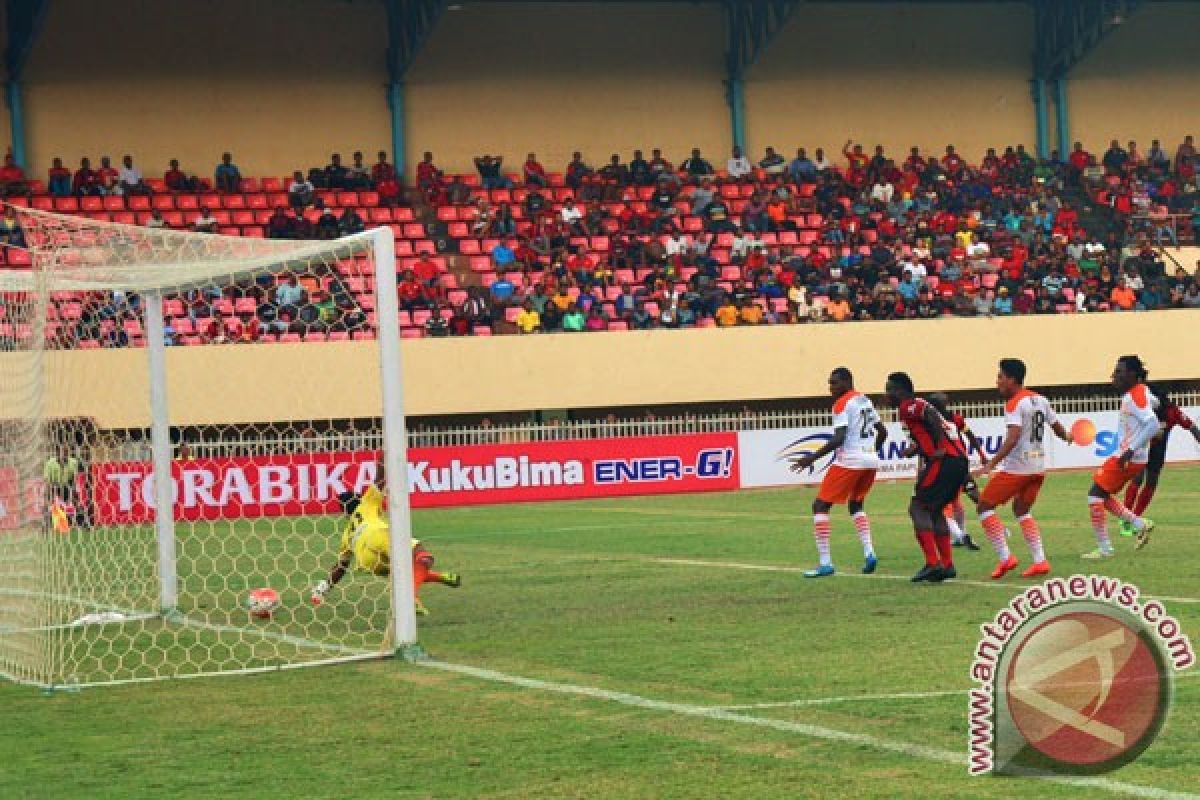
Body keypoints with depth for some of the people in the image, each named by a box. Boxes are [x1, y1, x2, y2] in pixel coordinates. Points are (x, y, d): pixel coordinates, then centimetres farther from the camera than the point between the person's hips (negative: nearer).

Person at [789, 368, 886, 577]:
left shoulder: (842, 404, -9)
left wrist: (812, 458, -17)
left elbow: (839, 439, -19)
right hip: (870, 461, 8)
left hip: (849, 461, -8)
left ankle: (825, 562, -9)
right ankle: (869, 553, 7)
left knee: (820, 506, -1)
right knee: (856, 504, 27)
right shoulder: (865, 401, 16)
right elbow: (882, 432, 22)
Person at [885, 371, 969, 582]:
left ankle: (932, 563, -12)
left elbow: (932, 416, -22)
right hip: (959, 460, 9)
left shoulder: (907, 407, -4)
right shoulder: (918, 405, 25)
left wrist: (939, 448, -20)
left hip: (944, 460, -9)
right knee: (934, 511, 19)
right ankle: (948, 565, 14)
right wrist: (916, 448, 19)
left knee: (918, 507, -3)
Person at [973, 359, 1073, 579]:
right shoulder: (1040, 400, 11)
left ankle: (1005, 557, -8)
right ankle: (1040, 561, 11)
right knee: (1022, 510, 23)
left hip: (1016, 467, -8)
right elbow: (1057, 427, 21)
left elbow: (1013, 438, -25)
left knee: (984, 507, 1)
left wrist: (992, 463, -30)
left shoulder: (1014, 404, -13)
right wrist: (1067, 437, 44)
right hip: (1038, 467, 8)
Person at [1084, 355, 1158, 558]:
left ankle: (1104, 548, -2)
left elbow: (1153, 425, -31)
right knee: (1101, 496, 16)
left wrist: (1130, 450, -33)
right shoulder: (1141, 391, 9)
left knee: (1095, 494, -5)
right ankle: (1140, 524, 13)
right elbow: (1154, 403, 31)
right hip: (1131, 457, 10)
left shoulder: (1134, 397, -21)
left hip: (1129, 458, -10)